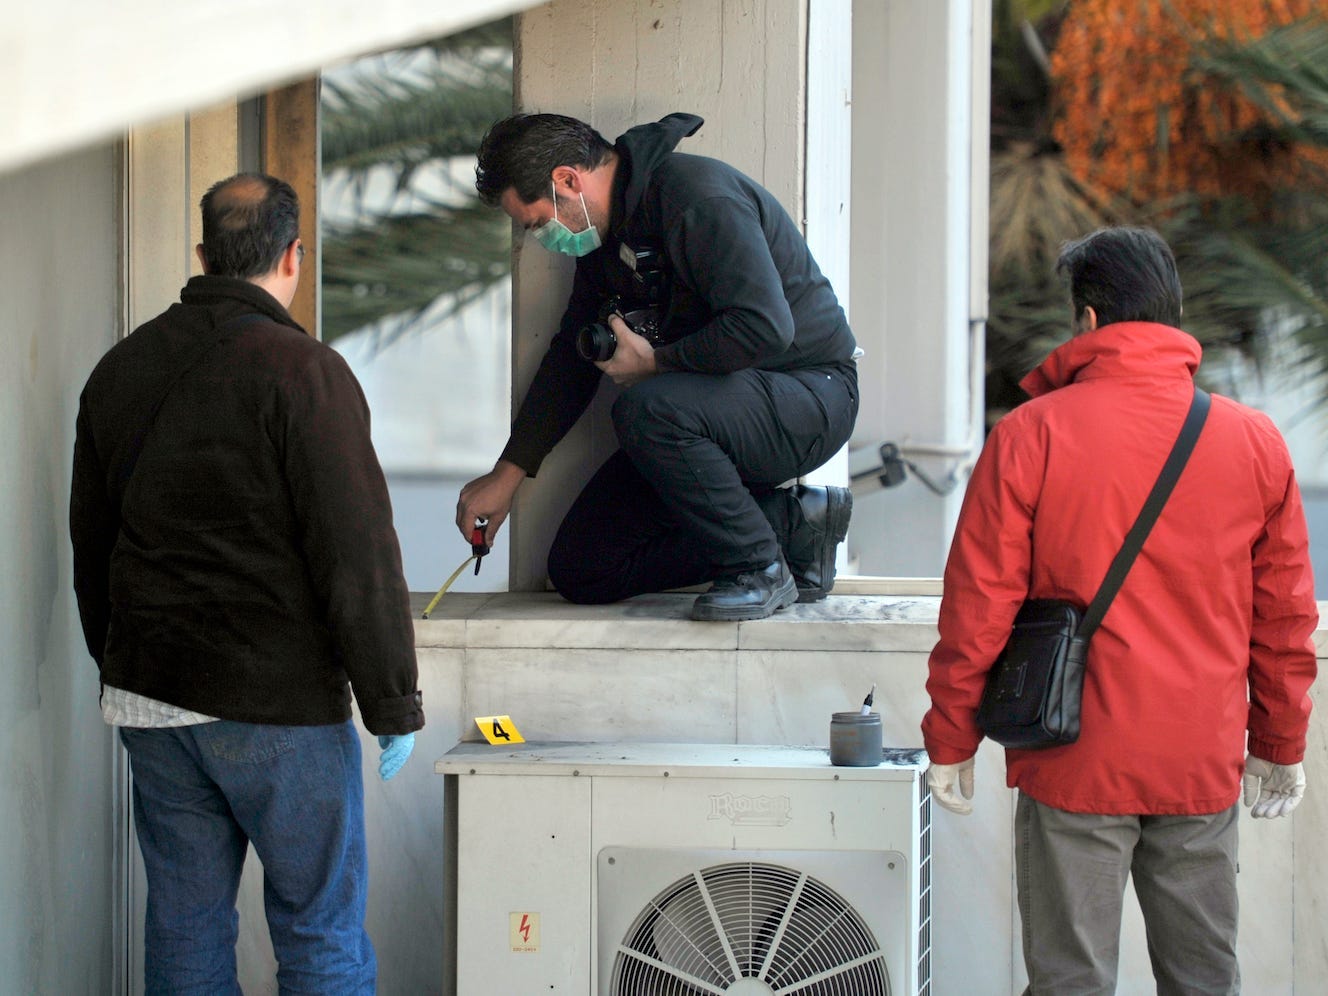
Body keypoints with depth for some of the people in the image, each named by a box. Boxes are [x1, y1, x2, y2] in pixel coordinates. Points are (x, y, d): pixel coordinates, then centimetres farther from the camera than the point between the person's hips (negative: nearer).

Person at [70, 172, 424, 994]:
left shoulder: (120, 370, 9)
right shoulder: (301, 371, -13)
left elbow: (91, 546, 17)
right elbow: (359, 554, -15)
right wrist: (395, 703, -8)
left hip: (147, 701, 6)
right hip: (278, 706, -6)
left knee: (184, 925, 11)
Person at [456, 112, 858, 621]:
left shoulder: (699, 199, -22)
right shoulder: (604, 228, 8)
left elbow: (764, 327, -31)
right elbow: (571, 355, 17)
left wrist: (654, 361, -18)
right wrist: (508, 473, 15)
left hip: (806, 396, -9)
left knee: (644, 410, -37)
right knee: (580, 569, 0)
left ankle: (759, 568, -18)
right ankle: (791, 522, 4)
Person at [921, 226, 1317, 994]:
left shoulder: (1031, 435, -7)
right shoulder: (1255, 441, 3)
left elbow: (978, 605, -6)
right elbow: (1285, 615, 8)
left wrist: (951, 739, 5)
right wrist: (1281, 746, 19)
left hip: (1077, 763, -3)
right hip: (1203, 767, 3)